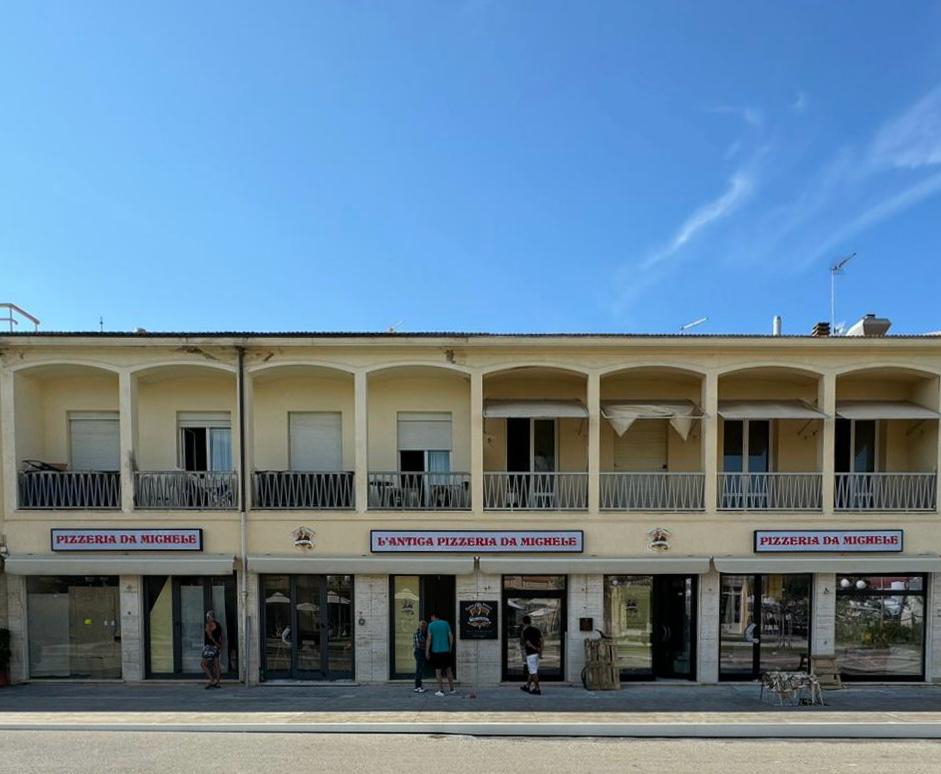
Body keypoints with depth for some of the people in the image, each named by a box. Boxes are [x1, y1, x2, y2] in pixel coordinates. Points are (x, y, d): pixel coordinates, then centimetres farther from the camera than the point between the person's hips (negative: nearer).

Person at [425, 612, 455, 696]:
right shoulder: (446, 623, 4)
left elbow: (429, 639, -8)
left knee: (438, 671, 4)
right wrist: (450, 648, 16)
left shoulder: (431, 625, -4)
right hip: (446, 650, 3)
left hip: (436, 651, -3)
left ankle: (441, 690, 4)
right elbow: (451, 637, 4)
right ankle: (451, 689, 19)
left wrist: (427, 651, -3)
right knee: (448, 669, 13)